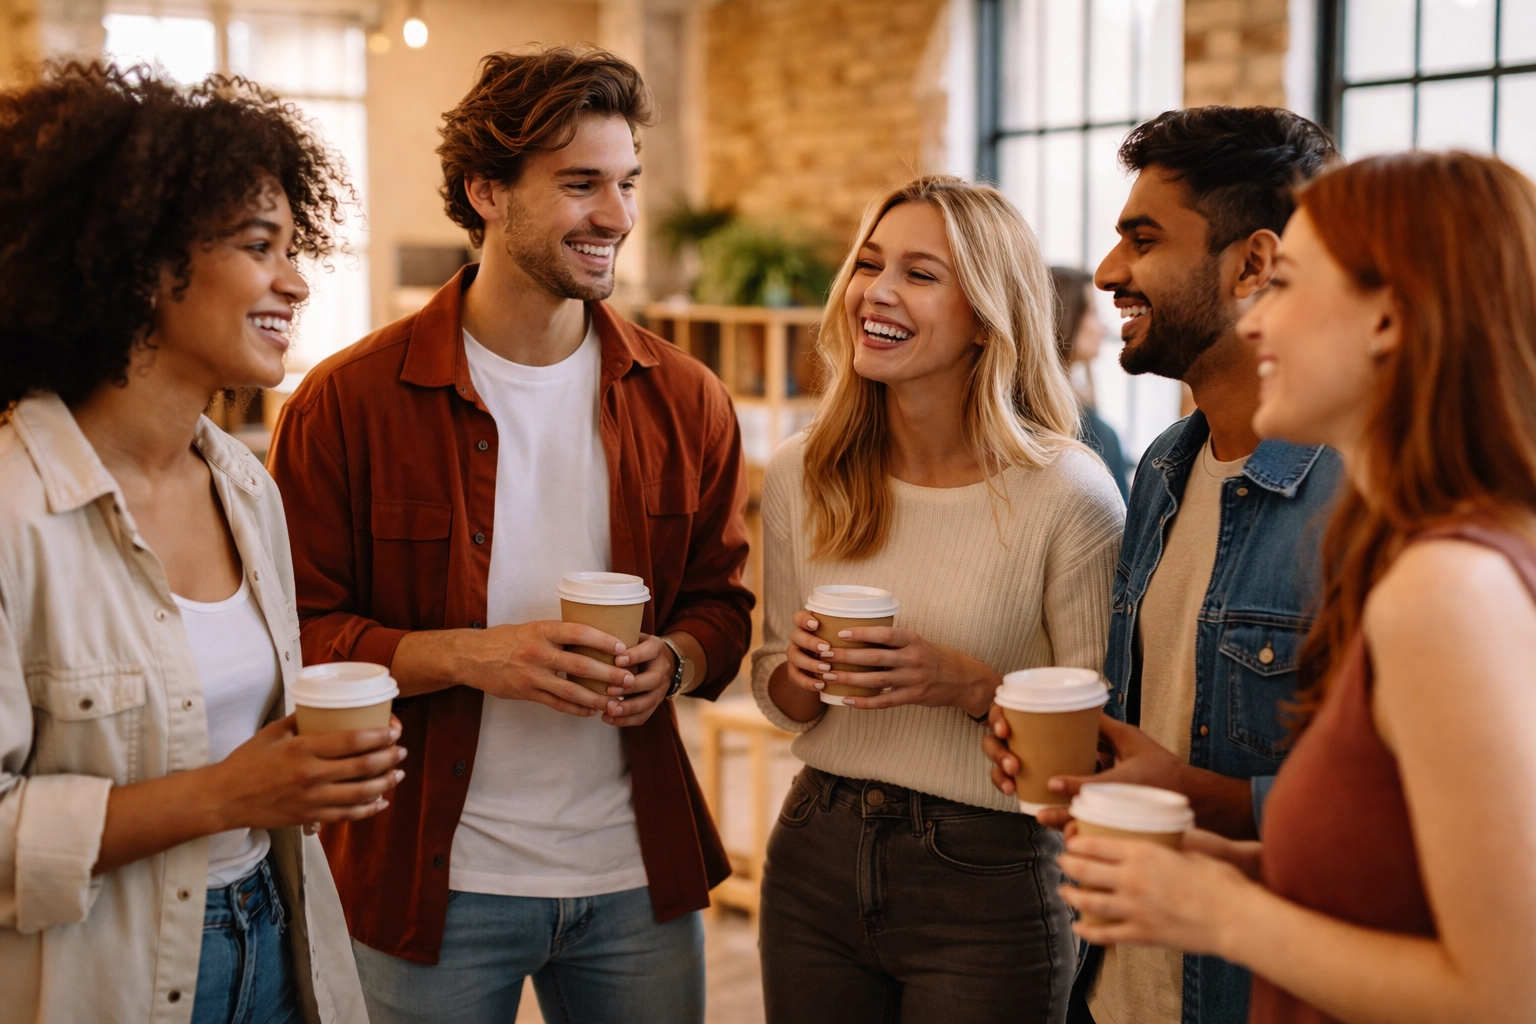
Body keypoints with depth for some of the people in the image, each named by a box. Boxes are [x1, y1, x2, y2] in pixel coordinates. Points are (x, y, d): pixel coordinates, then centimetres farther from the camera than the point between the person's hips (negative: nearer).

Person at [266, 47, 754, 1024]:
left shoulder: (683, 399, 3)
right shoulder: (350, 401, -8)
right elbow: (298, 633, -7)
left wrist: (672, 662, -10)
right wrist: (469, 655, -21)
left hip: (639, 874, 3)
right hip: (432, 881, -3)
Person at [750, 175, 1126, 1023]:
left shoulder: (1068, 493, -14)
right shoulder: (801, 476, 0)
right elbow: (778, 695, 9)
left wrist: (971, 686, -23)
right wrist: (800, 676, -11)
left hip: (987, 886, -4)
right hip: (816, 857, 4)